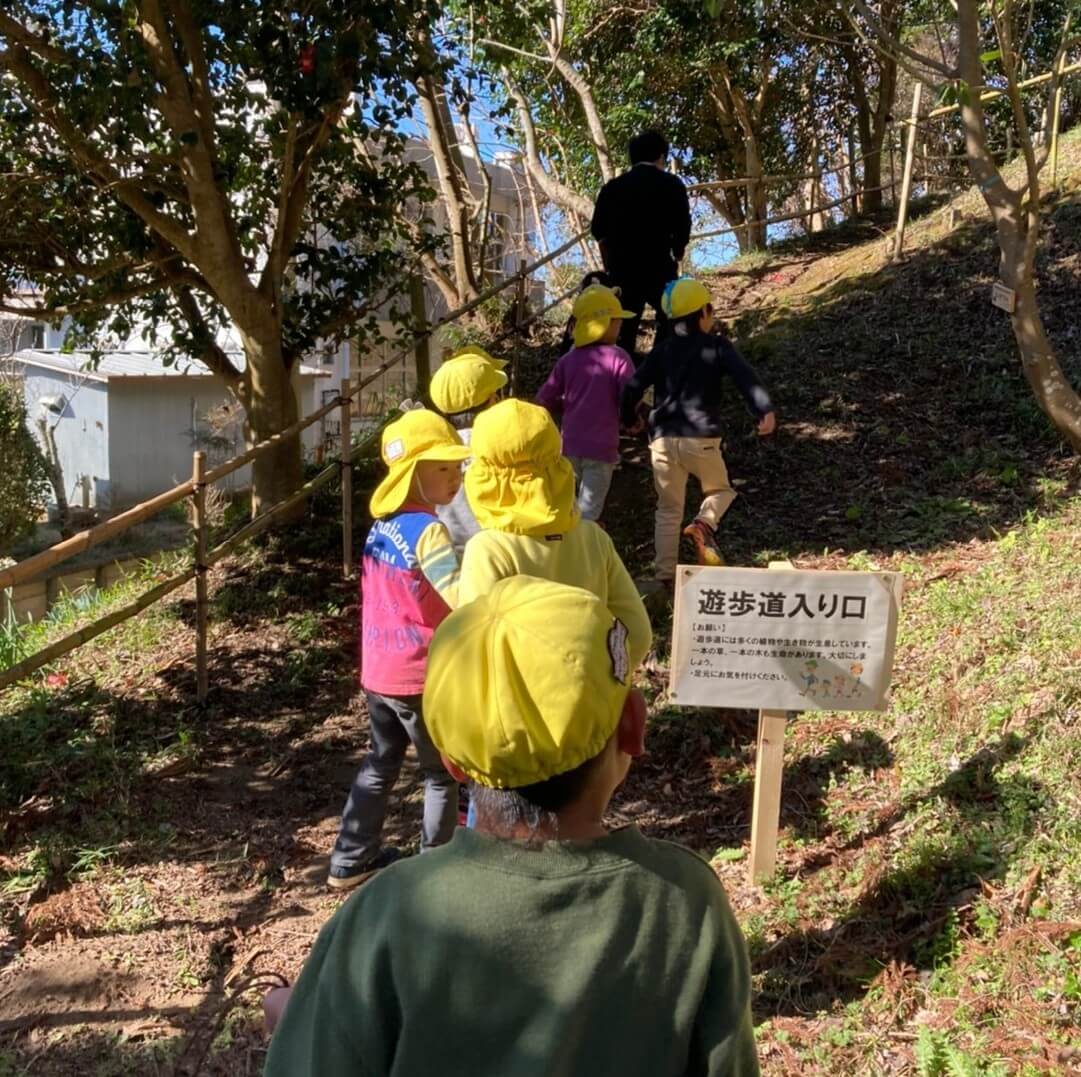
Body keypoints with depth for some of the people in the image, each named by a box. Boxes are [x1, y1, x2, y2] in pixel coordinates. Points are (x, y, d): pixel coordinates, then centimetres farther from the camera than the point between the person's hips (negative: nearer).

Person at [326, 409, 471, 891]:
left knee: (379, 765, 23)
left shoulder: (381, 524, 4)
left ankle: (350, 862, 34)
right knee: (442, 775, 12)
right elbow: (465, 600, -32)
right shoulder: (428, 530, -22)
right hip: (420, 677, -8)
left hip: (377, 671, 8)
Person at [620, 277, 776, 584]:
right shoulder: (717, 348, 1)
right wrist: (765, 409, -26)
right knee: (720, 489, 21)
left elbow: (633, 385, 7)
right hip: (700, 438, -3)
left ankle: (664, 573, 10)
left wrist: (628, 418, 23)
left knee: (668, 509, 13)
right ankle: (704, 524, -10)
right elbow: (745, 377, -15)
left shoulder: (661, 351, 11)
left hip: (663, 439, 3)